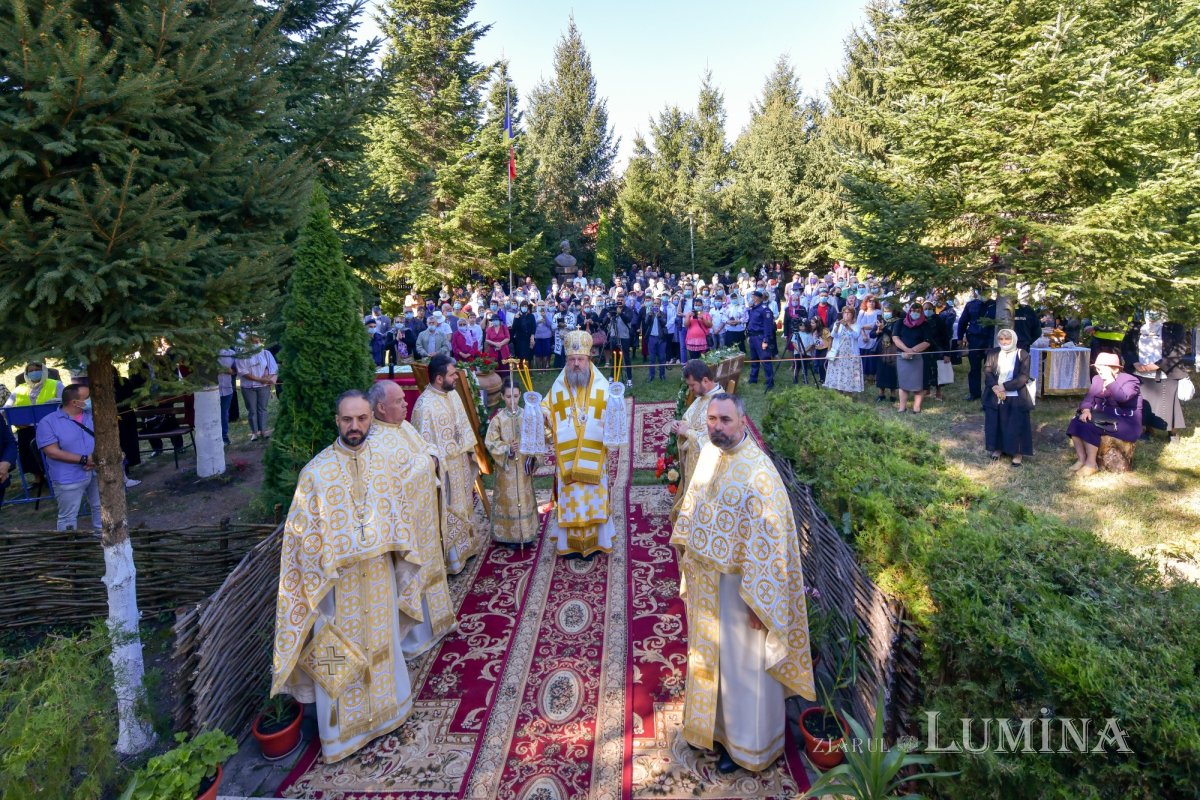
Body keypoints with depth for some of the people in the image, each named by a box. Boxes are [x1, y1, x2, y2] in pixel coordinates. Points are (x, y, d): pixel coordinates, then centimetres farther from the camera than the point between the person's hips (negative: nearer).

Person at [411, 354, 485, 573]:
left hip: (460, 463, 8)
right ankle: (451, 557, 23)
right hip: (443, 468, -8)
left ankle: (465, 545, 41)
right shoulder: (425, 405, -25)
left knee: (463, 504, 22)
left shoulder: (452, 394, 0)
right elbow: (426, 443, -22)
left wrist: (469, 452, 10)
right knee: (447, 512, 6)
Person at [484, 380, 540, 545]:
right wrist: (507, 448, -22)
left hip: (524, 464, 3)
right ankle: (509, 535, 16)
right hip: (506, 466, -3)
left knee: (525, 497, 11)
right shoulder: (498, 418, -9)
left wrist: (532, 456, -6)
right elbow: (490, 442, -10)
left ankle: (527, 533, 24)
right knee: (508, 499, 4)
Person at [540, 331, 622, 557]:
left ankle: (594, 540, 20)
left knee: (593, 496, 6)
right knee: (569, 497, 7)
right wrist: (542, 413, -15)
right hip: (566, 456, 1)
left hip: (593, 455, -1)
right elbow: (547, 408, 8)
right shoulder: (558, 386, 3)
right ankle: (570, 542, 19)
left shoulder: (601, 386, -1)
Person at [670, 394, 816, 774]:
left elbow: (768, 540, -24)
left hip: (738, 582, -7)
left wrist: (758, 600, -21)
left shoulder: (757, 470, -26)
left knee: (741, 662, 12)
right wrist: (688, 555, 15)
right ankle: (714, 723, 46)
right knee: (709, 653, 23)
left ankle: (746, 743, 34)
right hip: (705, 579, 7)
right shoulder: (709, 453, -2)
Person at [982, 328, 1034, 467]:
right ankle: (997, 448, 24)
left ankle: (1017, 453, 11)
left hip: (1016, 397, -3)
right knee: (995, 424, 7)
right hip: (994, 396, 3)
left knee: (1016, 425, -2)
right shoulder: (992, 353, 5)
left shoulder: (1023, 355, -4)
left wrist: (1004, 387, -19)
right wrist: (995, 387, -19)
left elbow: (1023, 377, -11)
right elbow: (987, 372, -3)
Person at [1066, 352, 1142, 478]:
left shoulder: (1129, 381, -10)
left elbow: (1122, 398, -30)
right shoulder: (1097, 379, 11)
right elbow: (1089, 398, 4)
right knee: (1076, 422, -19)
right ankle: (1081, 459, -15)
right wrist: (1086, 410, -17)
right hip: (1104, 418, 7)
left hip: (1125, 423, -7)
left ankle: (1091, 464, -20)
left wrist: (1110, 380, -29)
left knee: (1088, 427, -29)